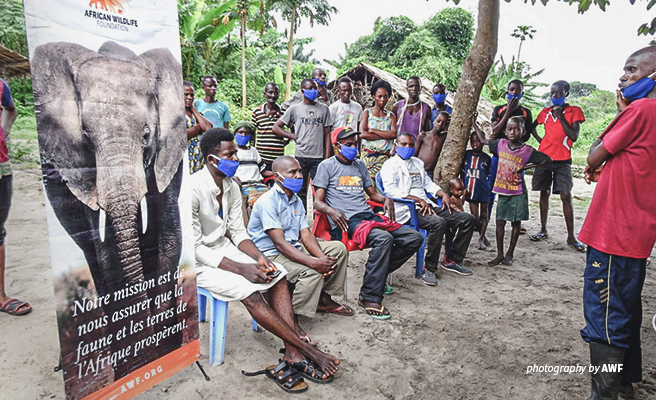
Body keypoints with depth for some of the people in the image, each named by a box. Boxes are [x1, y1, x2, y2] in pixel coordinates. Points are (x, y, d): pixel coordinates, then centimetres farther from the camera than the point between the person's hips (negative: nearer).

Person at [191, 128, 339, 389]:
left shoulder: (231, 188, 2)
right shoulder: (193, 189, -22)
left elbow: (238, 232, 6)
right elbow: (193, 247, -21)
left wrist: (258, 258, -13)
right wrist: (241, 268, -25)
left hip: (225, 248, 8)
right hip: (199, 261, -7)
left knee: (278, 275, -11)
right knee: (249, 293, -27)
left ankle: (292, 356, -17)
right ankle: (308, 350, -17)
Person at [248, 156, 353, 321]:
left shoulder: (296, 200, 11)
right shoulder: (267, 201, -18)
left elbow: (306, 235, 3)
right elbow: (279, 243, -26)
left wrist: (323, 258, -17)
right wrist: (314, 262, -34)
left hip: (294, 247, 9)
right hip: (270, 255, -9)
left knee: (339, 248, 3)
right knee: (312, 272, -32)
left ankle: (323, 298, 11)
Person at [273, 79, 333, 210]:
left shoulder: (324, 109, 11)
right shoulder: (295, 108, 7)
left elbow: (327, 135, 9)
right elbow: (276, 127, 10)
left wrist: (327, 158, 1)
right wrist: (294, 136, 1)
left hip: (318, 157, 1)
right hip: (301, 156, 0)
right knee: (301, 191, 6)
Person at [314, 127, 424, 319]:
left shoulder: (360, 165, 26)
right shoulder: (327, 166, 7)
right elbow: (318, 202, 0)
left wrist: (386, 199, 7)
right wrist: (332, 211, -22)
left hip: (369, 216, 7)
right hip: (347, 221, -7)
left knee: (415, 238, -7)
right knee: (384, 238, -35)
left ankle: (378, 272, 6)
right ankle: (369, 298, -25)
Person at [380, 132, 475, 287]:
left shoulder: (418, 162, 27)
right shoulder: (391, 164, 1)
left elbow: (428, 183, 30)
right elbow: (390, 189, -14)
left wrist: (444, 194, 9)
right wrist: (418, 200, -19)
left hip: (426, 206, 8)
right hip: (407, 210, -8)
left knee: (467, 219, -3)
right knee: (439, 223, -35)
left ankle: (452, 260, 7)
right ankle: (429, 268, -19)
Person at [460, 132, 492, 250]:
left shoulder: (486, 158, 1)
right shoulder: (467, 154, 3)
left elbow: (489, 176, 6)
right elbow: (462, 172, 10)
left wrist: (488, 189, -3)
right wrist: (463, 187, 7)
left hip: (483, 191, -1)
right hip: (470, 190, 1)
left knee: (483, 214, 8)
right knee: (474, 216, 3)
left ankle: (481, 239, 18)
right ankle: (483, 236, 24)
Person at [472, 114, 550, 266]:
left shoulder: (528, 151, -9)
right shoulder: (501, 144, 0)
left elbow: (547, 159, -1)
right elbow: (483, 140, 15)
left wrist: (530, 166, -13)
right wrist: (474, 124, 14)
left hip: (518, 192, -3)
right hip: (503, 191, 3)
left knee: (516, 222, 7)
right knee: (500, 222, 5)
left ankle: (510, 254, 19)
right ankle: (499, 254, 14)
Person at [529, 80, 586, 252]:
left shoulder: (574, 111, 1)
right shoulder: (546, 112, 11)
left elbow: (574, 136, -9)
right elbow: (532, 126, 28)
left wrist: (560, 116, -11)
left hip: (562, 160, -3)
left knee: (566, 195, -9)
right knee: (544, 193, 7)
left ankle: (571, 236, -4)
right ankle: (543, 230, 17)